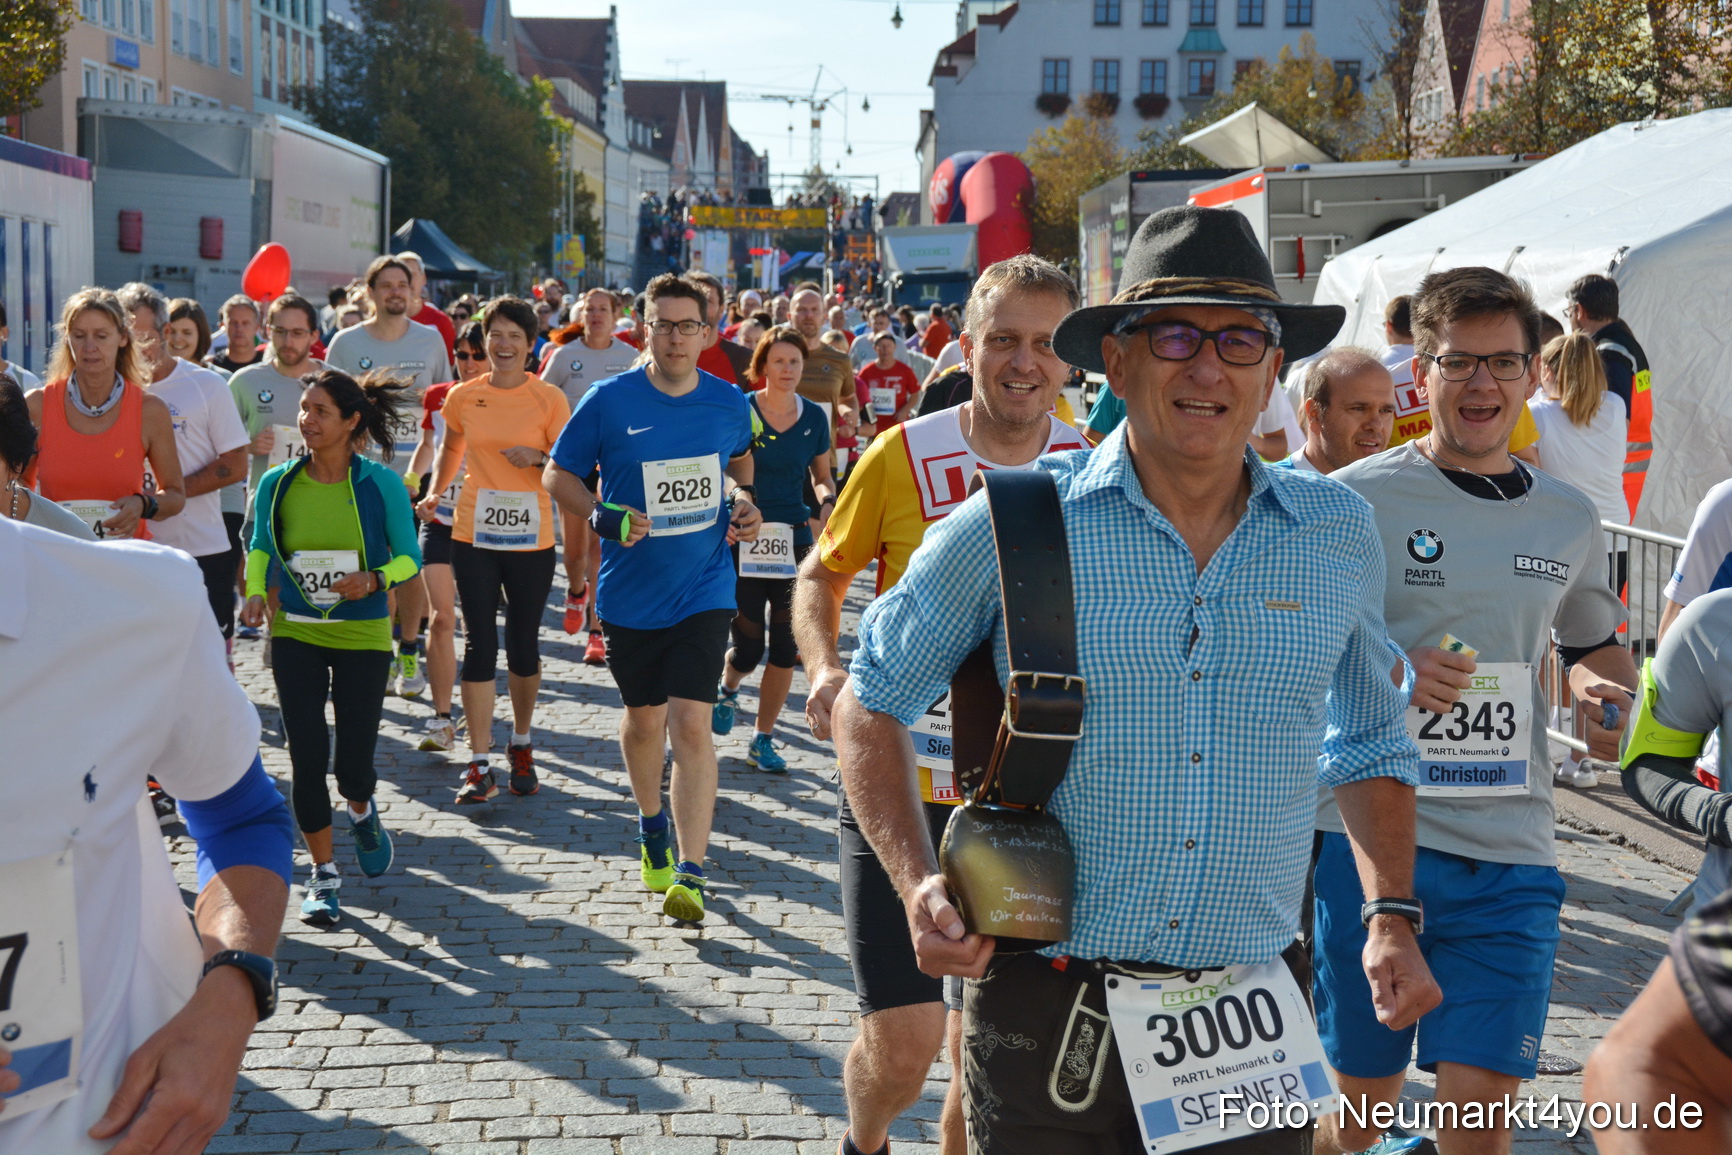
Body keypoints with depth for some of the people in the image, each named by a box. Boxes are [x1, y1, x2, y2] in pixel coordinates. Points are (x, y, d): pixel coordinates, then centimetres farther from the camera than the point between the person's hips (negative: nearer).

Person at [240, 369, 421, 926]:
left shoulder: (380, 484, -8)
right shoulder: (277, 483, -2)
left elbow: (409, 557, -2)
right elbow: (259, 547, 14)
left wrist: (375, 578, -21)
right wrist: (255, 591, -4)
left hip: (363, 635, -2)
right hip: (295, 634, 2)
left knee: (353, 764, 0)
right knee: (306, 759, -1)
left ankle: (362, 811, 39)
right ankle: (323, 874, 16)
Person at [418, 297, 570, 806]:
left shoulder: (549, 399, -3)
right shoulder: (463, 396, 3)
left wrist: (538, 457, -20)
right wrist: (435, 491, 8)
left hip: (532, 539, -1)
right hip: (473, 535, 1)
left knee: (524, 644, 9)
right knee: (479, 644, -2)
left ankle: (521, 746, 31)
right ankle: (481, 765, 2)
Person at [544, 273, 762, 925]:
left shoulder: (729, 404, -1)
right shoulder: (609, 401, -8)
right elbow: (558, 475, 1)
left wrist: (743, 500, 1)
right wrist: (601, 517, -17)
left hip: (704, 592, 0)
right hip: (630, 594, 1)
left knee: (691, 724, -12)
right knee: (643, 719, 16)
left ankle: (690, 877, -12)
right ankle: (652, 828, 44)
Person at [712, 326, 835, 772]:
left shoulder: (814, 417, 4)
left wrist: (827, 501, -5)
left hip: (795, 539, 3)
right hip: (745, 540, -3)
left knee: (786, 646, 1)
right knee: (747, 648, -3)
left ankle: (763, 739, 17)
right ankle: (728, 687, 35)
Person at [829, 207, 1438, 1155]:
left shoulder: (1336, 536, 3)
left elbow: (1366, 744, 17)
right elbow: (870, 704, 5)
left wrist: (1391, 917, 6)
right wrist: (917, 883, -8)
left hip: (1252, 1012, 3)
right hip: (1047, 1010, -2)